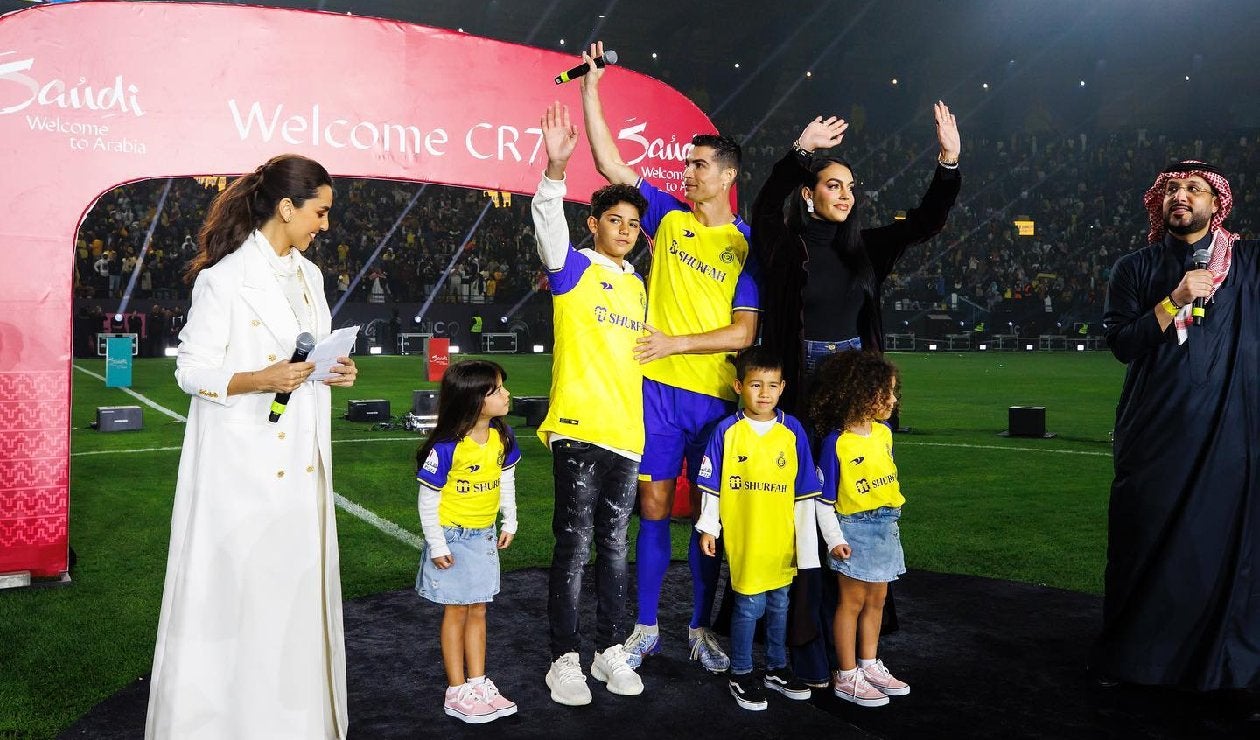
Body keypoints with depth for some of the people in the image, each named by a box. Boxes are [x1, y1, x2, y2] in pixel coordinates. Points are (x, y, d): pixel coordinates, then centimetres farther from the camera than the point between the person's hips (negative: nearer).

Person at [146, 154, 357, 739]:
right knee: (238, 589, 0)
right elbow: (192, 372, -11)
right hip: (243, 466, -7)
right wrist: (260, 380, -24)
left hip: (301, 462, 7)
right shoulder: (224, 278, -11)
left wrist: (335, 372, 2)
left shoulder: (308, 274, 12)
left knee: (299, 586, 11)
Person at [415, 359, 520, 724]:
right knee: (456, 613, 6)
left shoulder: (502, 437, -6)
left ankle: (478, 683, 26)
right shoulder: (446, 447, -24)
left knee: (478, 611, 15)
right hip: (453, 537, -5)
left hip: (485, 537, 6)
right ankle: (457, 692, 18)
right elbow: (427, 500, -17)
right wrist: (436, 546, -15)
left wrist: (510, 522, 12)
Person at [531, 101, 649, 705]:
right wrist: (555, 169, -36)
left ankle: (611, 650, 23)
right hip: (579, 428, -6)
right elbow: (548, 226, -21)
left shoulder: (638, 285, 17)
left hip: (627, 431, 6)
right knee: (573, 547, -3)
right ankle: (564, 659, 8)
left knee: (614, 547, 12)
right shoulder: (573, 268, -1)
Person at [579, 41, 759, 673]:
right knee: (653, 506, 5)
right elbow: (611, 164, 4)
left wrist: (675, 342, -13)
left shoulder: (747, 245, 0)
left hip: (714, 394, -1)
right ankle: (645, 628, 17)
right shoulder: (669, 216, 8)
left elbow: (744, 333, -6)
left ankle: (701, 630, 21)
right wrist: (590, 88, 0)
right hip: (656, 387, 2)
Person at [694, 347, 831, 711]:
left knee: (779, 603, 15)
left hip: (782, 539, 3)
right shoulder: (727, 431, -6)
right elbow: (711, 485, 0)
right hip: (744, 539, -3)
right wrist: (708, 527, 1)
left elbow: (805, 491, 3)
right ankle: (740, 674, 18)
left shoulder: (792, 431, -1)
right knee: (750, 604, 0)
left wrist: (806, 539, 4)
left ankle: (776, 668, 33)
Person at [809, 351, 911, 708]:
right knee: (852, 602, 3)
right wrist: (834, 540, -17)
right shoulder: (836, 442, -18)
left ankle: (870, 666, 30)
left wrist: (890, 524, 18)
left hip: (886, 527, 7)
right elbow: (824, 498, -13)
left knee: (876, 600, 15)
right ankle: (847, 677, 14)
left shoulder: (884, 433, 3)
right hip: (855, 530, -7)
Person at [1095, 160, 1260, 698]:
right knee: (1149, 546, 5)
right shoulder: (1135, 269, 8)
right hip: (1155, 433, 0)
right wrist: (1176, 300, -13)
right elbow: (1120, 343, -4)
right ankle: (1136, 654, 19)